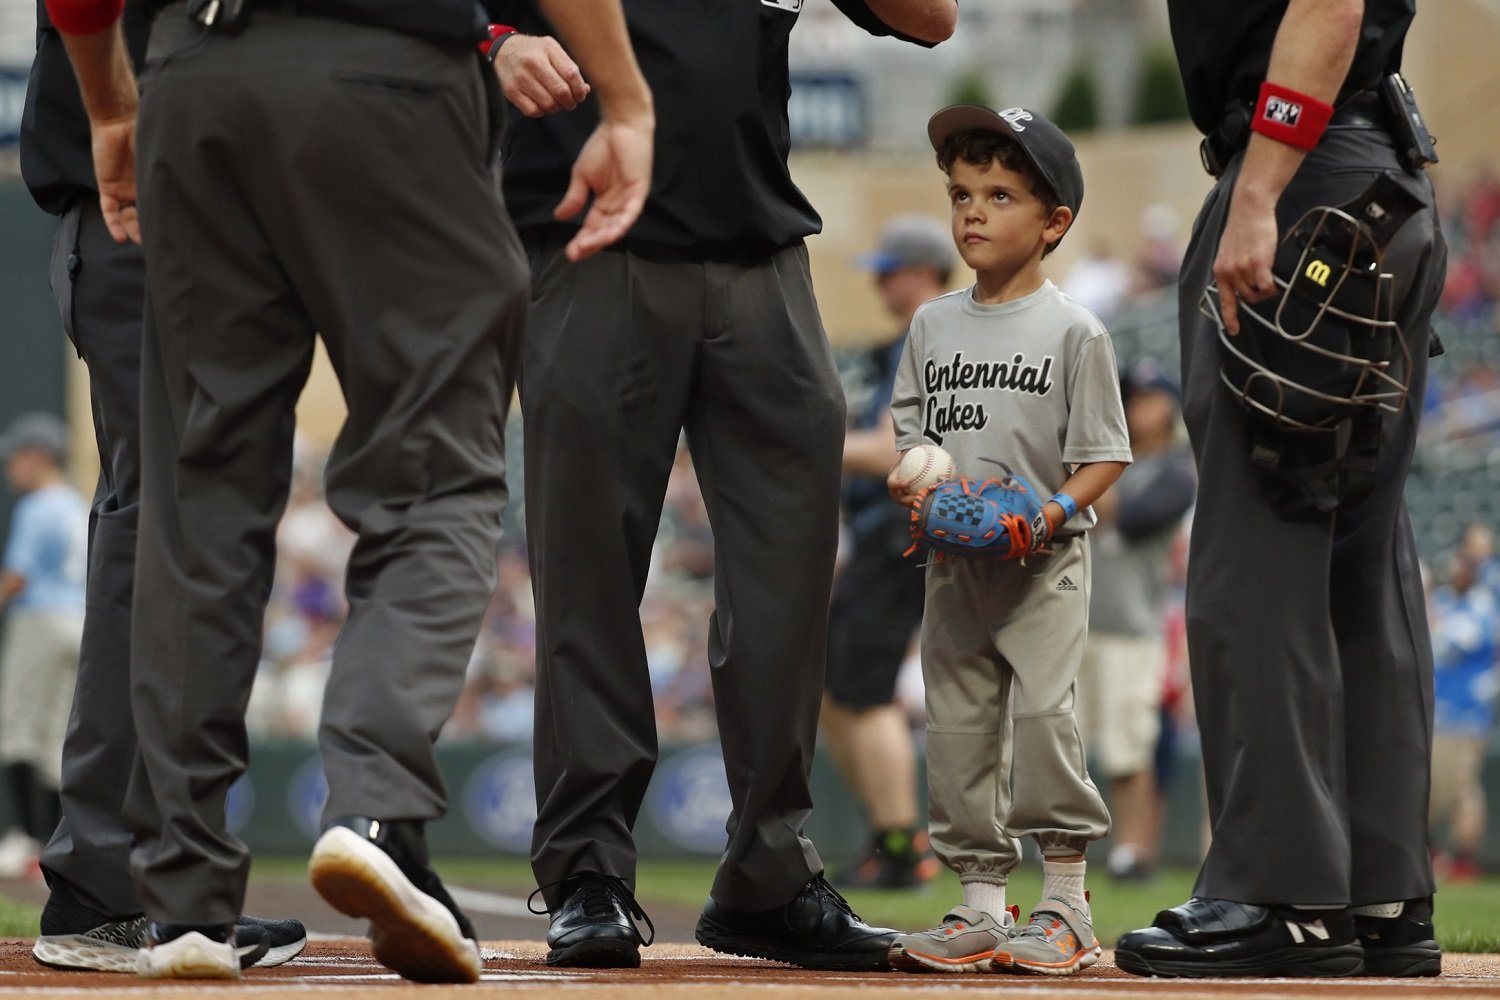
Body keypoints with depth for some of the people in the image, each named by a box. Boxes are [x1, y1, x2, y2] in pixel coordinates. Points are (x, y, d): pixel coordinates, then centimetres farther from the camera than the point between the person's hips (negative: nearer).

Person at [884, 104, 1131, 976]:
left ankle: (1066, 903, -7)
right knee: (958, 724, 4)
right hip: (952, 560, 5)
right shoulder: (935, 325, 11)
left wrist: (1058, 510, -20)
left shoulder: (1074, 330, -3)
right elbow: (910, 428, 16)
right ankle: (981, 905, 10)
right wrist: (908, 482, -5)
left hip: (1044, 561, -5)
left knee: (1043, 711, -14)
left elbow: (1103, 455, -4)